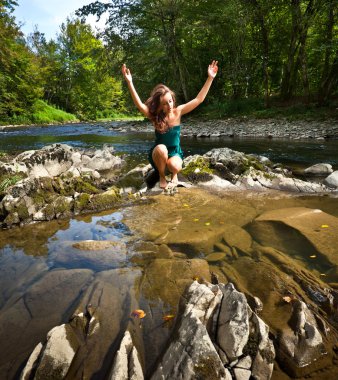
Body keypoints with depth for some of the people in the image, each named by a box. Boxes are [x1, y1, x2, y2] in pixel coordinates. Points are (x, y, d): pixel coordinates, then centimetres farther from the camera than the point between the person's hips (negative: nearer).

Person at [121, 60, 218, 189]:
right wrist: (129, 83, -46)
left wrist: (210, 78, -20)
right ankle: (162, 176, -9)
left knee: (175, 167, -34)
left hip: (175, 153, 0)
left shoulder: (177, 112, -11)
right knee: (161, 148, -36)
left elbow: (199, 99, -13)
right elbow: (140, 105, -34)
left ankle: (174, 175, 7)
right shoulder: (154, 116, -16)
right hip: (158, 154, 0)